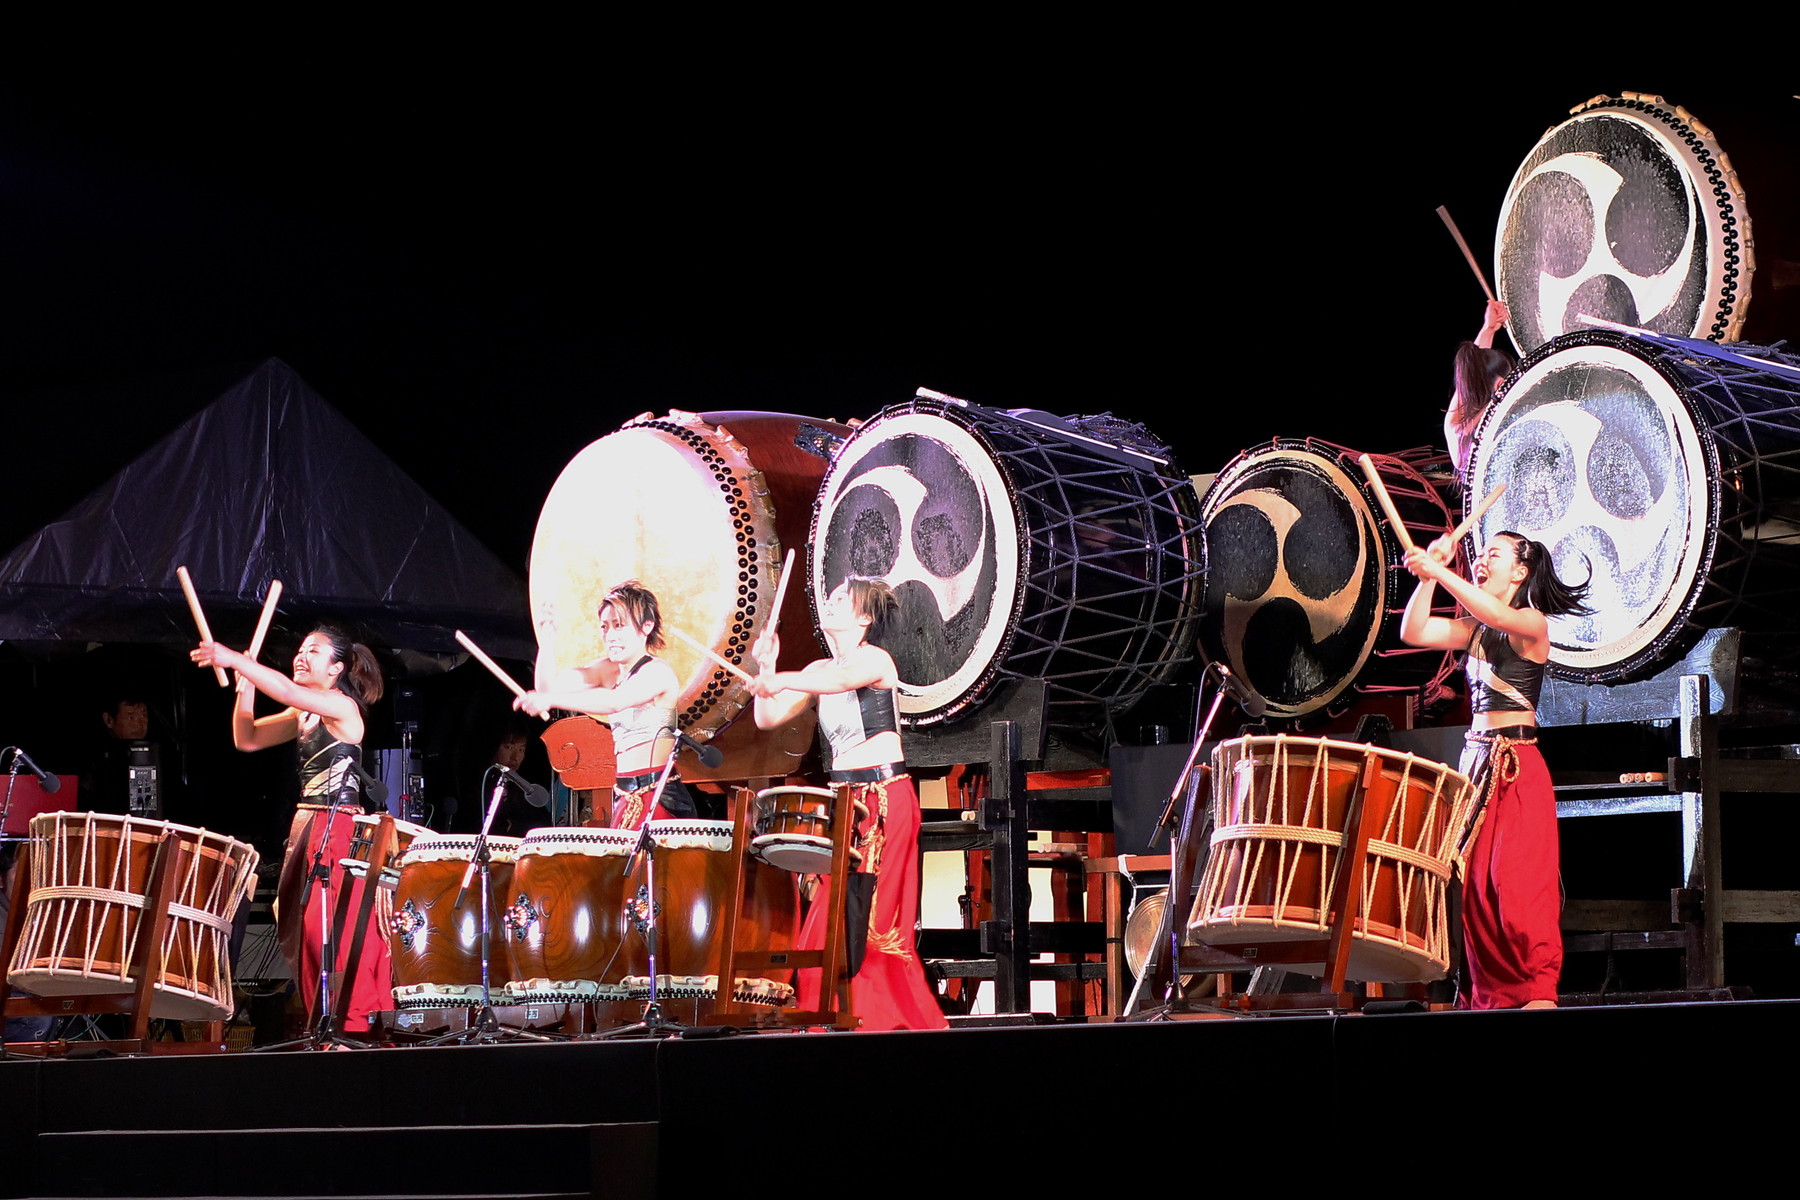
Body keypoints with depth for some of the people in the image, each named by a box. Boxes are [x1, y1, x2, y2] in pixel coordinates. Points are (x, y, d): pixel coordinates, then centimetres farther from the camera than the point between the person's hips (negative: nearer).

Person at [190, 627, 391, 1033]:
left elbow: (286, 690, -24)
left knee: (334, 935, -14)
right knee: (307, 936, 6)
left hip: (340, 832, -9)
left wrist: (232, 659, -28)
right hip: (306, 830, 9)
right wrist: (244, 684, 2)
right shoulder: (302, 716, 16)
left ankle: (354, 1027, -12)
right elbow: (247, 738, 13)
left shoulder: (343, 707, -9)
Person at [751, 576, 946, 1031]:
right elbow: (768, 718, 10)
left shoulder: (874, 658, -7)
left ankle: (886, 1019, -6)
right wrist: (766, 667, -3)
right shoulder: (818, 670, 15)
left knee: (872, 917, -11)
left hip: (885, 799, -7)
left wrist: (781, 681, -43)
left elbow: (842, 679, -30)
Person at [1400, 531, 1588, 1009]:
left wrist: (1437, 570, -31)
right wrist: (1428, 576, -4)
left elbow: (1497, 615, -25)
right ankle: (1493, 992, 5)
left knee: (1518, 880, -13)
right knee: (1474, 882, 1)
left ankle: (1539, 990, -12)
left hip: (1518, 767, -7)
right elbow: (1413, 632, 6)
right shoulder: (1474, 629, 16)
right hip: (1475, 761, 7)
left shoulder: (1532, 623, -3)